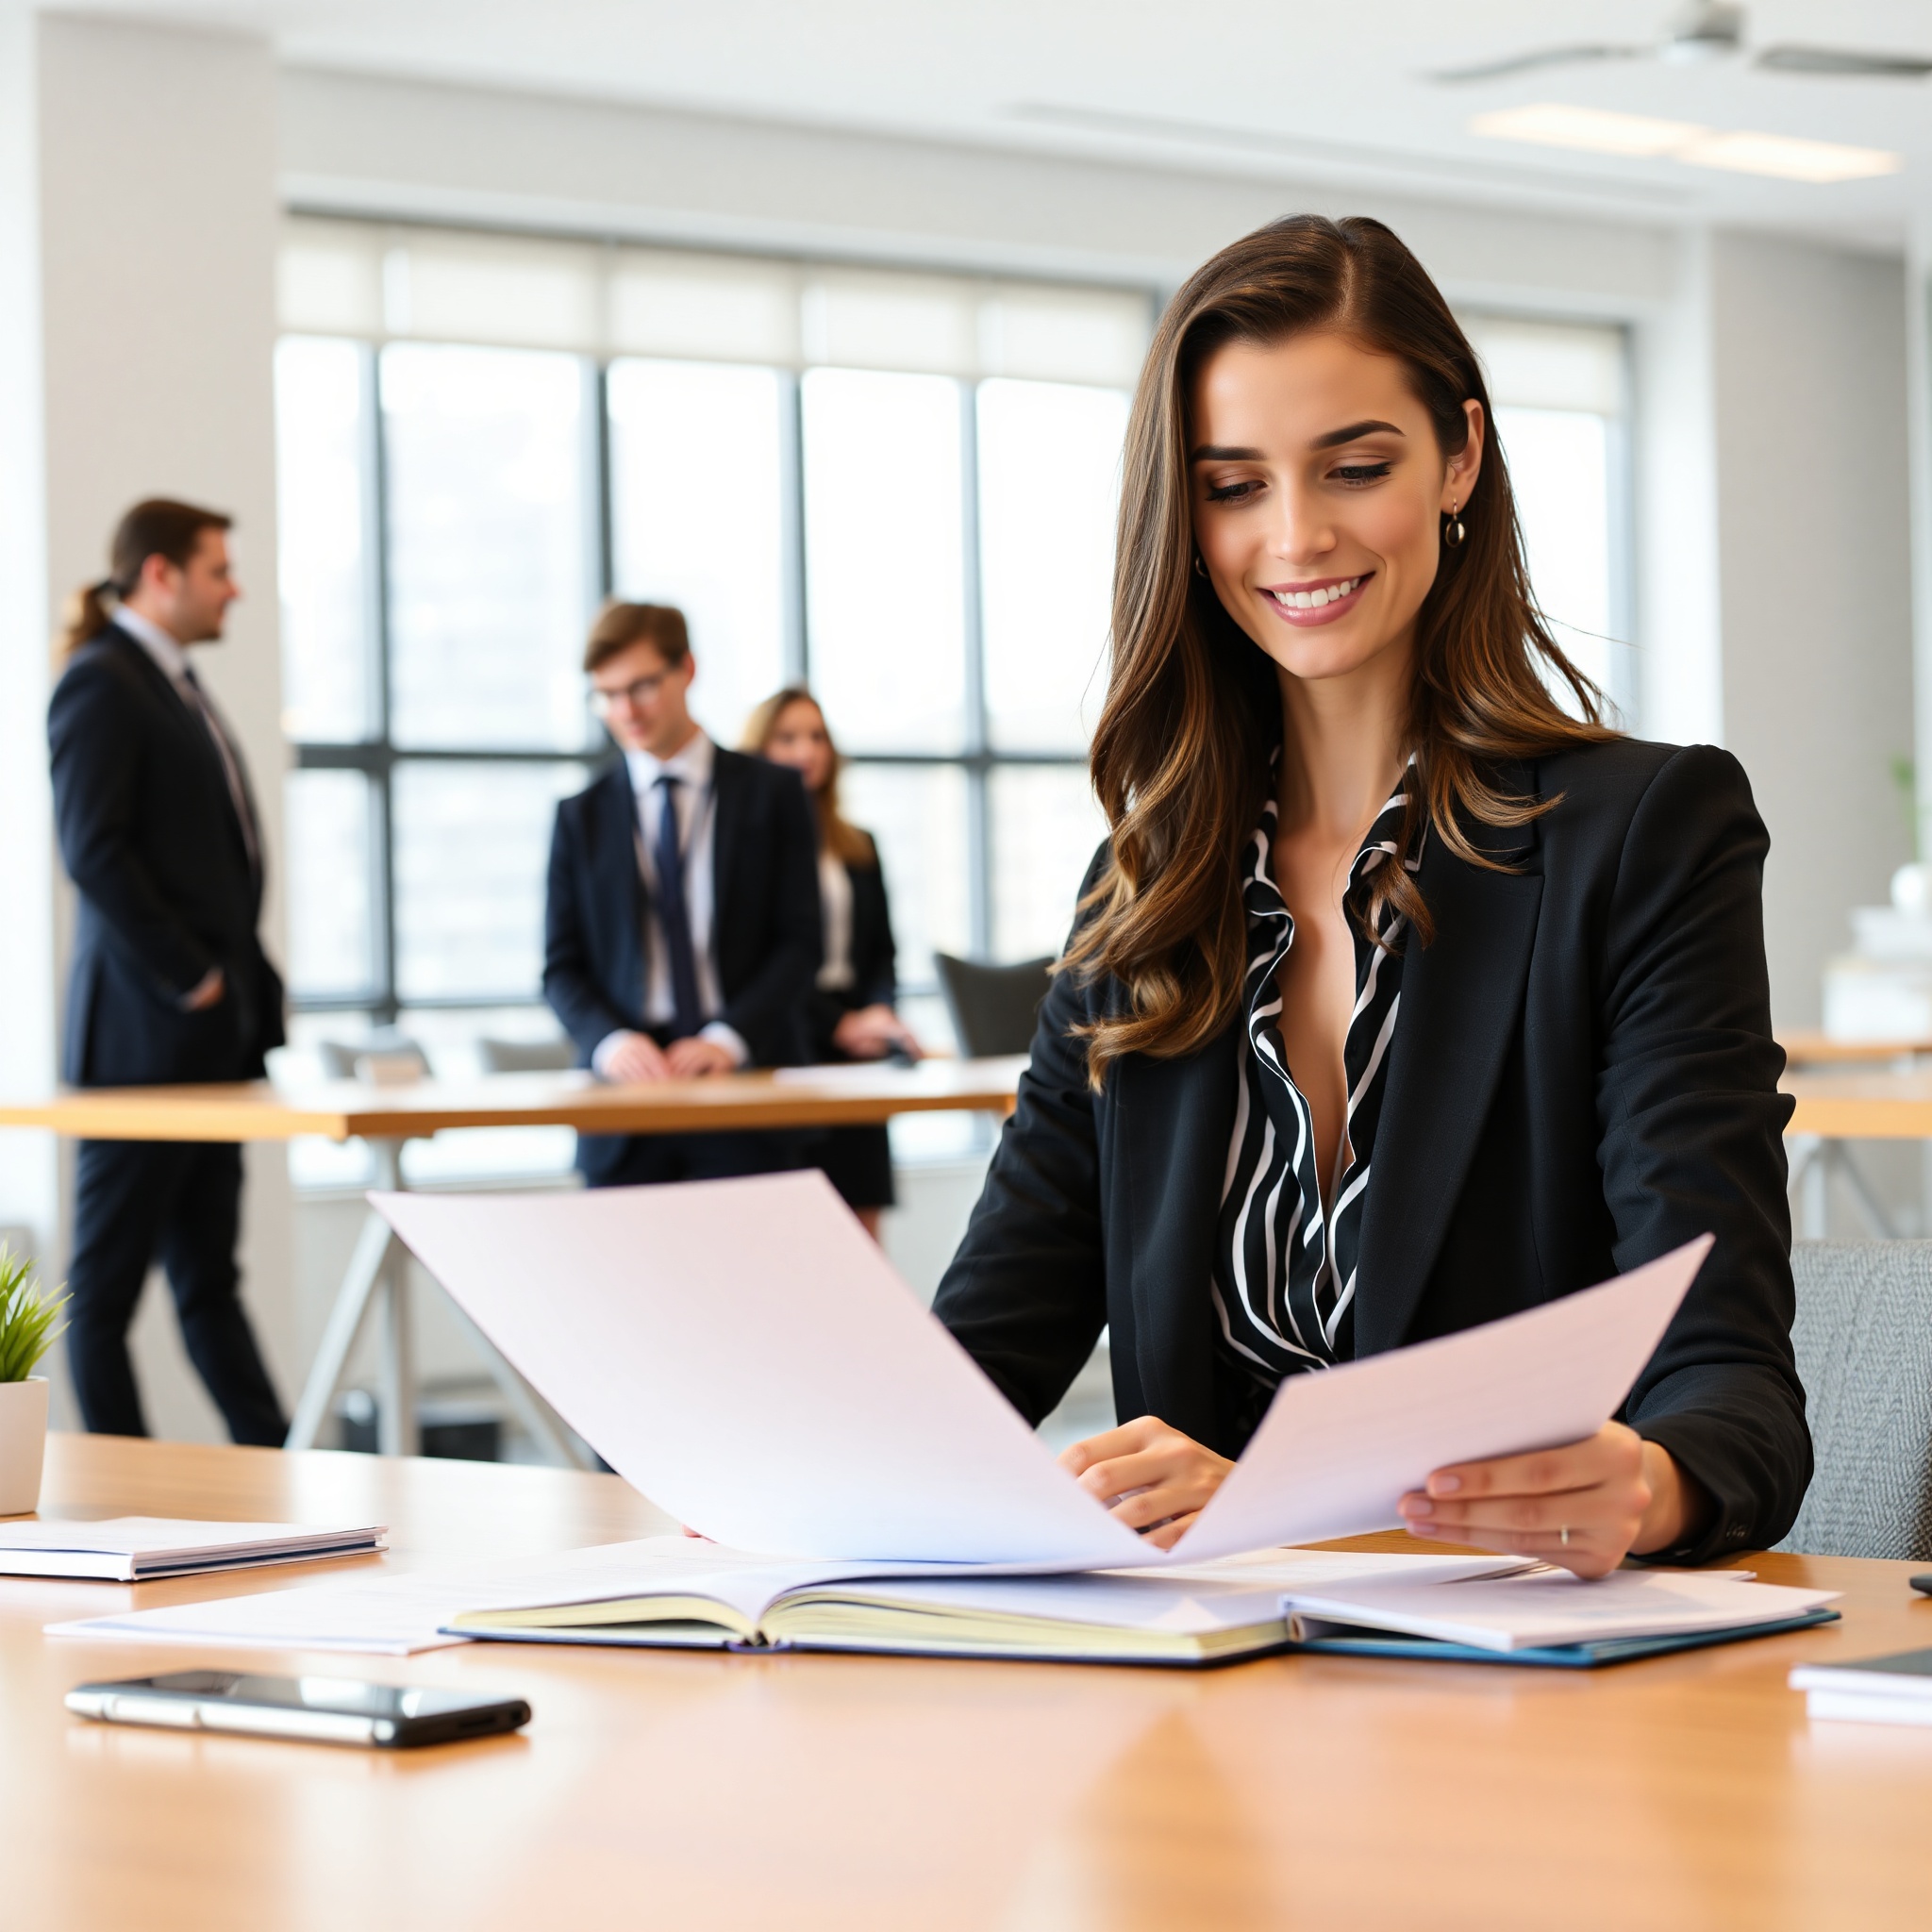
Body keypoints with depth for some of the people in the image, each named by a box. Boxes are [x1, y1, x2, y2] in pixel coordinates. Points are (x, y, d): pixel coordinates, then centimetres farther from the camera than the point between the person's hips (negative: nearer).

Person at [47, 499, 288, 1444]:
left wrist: (249, 993, 13)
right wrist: (189, 978, -17)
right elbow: (94, 851, -19)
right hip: (143, 1036, -9)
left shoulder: (176, 685, 18)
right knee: (107, 1283, -1)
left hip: (210, 1037, 9)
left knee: (207, 1275, 12)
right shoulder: (101, 684, -10)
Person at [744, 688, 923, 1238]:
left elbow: (882, 953, 15)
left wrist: (878, 1015, -6)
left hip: (851, 1056, 5)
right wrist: (840, 1023, -19)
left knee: (861, 1230, -1)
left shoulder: (858, 848, 19)